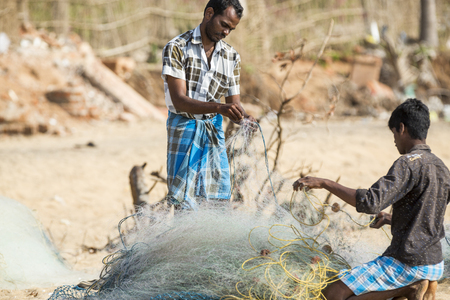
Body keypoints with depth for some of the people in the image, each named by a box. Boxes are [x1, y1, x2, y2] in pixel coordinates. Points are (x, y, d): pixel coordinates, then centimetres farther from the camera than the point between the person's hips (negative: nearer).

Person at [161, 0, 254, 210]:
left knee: (218, 203, 0)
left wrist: (244, 118, -17)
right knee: (184, 204, -8)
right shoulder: (177, 48, -10)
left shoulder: (232, 57, 6)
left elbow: (233, 102, 7)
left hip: (214, 130, 5)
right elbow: (179, 100, -19)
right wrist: (219, 107, -33)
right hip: (184, 128, -5)